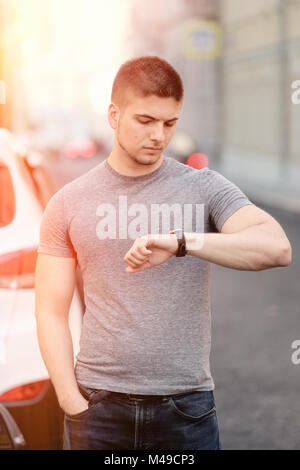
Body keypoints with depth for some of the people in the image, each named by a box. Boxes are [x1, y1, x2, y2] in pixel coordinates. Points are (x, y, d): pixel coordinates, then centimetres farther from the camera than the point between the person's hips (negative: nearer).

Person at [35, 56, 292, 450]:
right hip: (100, 404, 1)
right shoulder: (68, 205, 4)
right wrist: (74, 404, -6)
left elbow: (277, 248, -16)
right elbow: (51, 314, 3)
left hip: (187, 407, 0)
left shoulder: (205, 189, 0)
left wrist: (181, 241, -28)